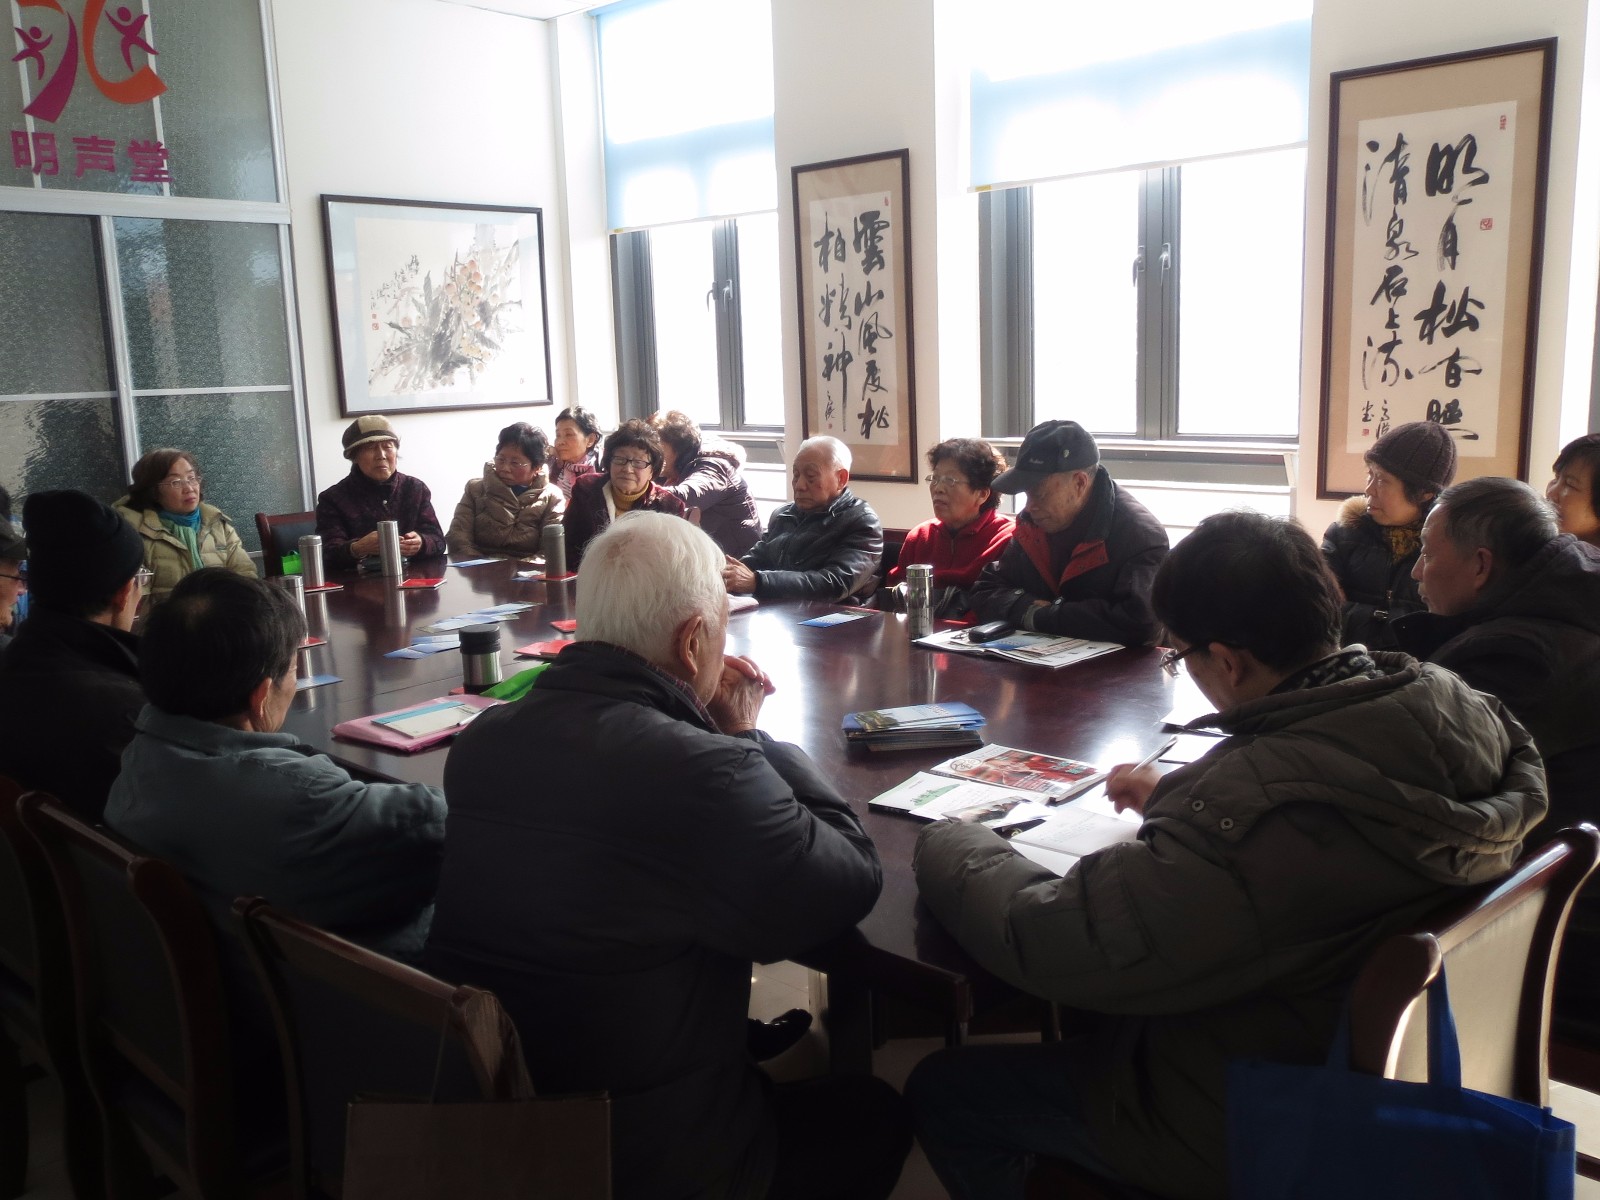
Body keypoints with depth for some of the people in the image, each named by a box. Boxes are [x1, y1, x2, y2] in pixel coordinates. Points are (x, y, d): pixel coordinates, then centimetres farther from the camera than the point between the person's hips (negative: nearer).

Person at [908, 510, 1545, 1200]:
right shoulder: (1454, 704, -14)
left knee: (939, 1091, 8)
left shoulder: (1257, 811, -39)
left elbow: (1044, 944, -29)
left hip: (1247, 1137, -8)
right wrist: (1178, 798, 11)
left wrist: (944, 847, -12)